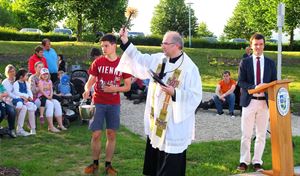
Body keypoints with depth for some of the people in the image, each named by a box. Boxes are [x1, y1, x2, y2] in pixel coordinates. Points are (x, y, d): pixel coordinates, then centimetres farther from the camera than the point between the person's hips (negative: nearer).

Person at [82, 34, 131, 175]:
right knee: (96, 134, 2)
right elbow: (90, 81, 0)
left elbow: (127, 87, 2)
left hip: (114, 104, 0)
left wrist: (116, 89, -17)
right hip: (98, 103, 0)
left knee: (111, 134, 6)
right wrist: (87, 90, -22)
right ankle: (95, 163, 20)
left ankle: (108, 164, 19)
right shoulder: (98, 62, -2)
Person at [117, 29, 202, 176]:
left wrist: (174, 93, -26)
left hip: (174, 124, -7)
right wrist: (125, 41, 6)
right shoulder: (158, 59, 4)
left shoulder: (190, 68, -15)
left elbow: (196, 96, -16)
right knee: (154, 159, 18)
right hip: (156, 120, 7)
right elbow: (139, 59, 13)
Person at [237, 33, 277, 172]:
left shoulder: (270, 63, 9)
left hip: (265, 102, 2)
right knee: (246, 134, 2)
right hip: (249, 102, -2)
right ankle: (244, 161, 13)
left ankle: (257, 162, 16)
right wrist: (254, 87, -19)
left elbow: (274, 83, 9)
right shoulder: (245, 62, 4)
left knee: (261, 135, 6)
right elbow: (240, 82, -3)